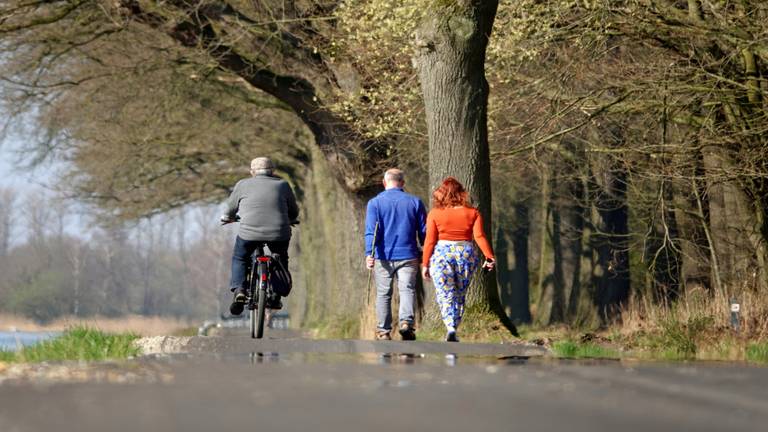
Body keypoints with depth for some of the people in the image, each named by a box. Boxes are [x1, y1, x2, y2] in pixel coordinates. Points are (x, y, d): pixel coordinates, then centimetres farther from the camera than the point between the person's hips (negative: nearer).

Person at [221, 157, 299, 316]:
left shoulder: (243, 184, 10)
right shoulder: (283, 185, 13)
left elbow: (231, 208, 23)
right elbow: (294, 213, 22)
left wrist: (227, 218, 45)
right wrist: (287, 221, 44)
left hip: (249, 232, -1)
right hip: (279, 233, 1)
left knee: (239, 259, 25)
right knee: (281, 259, 29)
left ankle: (239, 289, 3)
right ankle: (275, 296, 20)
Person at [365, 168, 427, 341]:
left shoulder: (375, 203, 2)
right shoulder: (415, 202, 6)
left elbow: (371, 230, -10)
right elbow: (423, 231, 7)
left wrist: (369, 253, -18)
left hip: (383, 257, 0)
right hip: (408, 255, 0)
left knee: (383, 294, 9)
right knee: (407, 289, -5)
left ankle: (383, 332, 12)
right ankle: (406, 321, -29)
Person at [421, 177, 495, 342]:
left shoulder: (435, 214, -2)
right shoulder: (472, 213, 3)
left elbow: (430, 241, -3)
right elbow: (479, 236, -8)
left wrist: (425, 264, 2)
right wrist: (489, 256, -8)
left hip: (442, 254, -2)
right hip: (466, 254, 2)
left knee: (445, 295, -2)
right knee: (460, 295, 15)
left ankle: (450, 328, -23)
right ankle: (453, 330, 18)